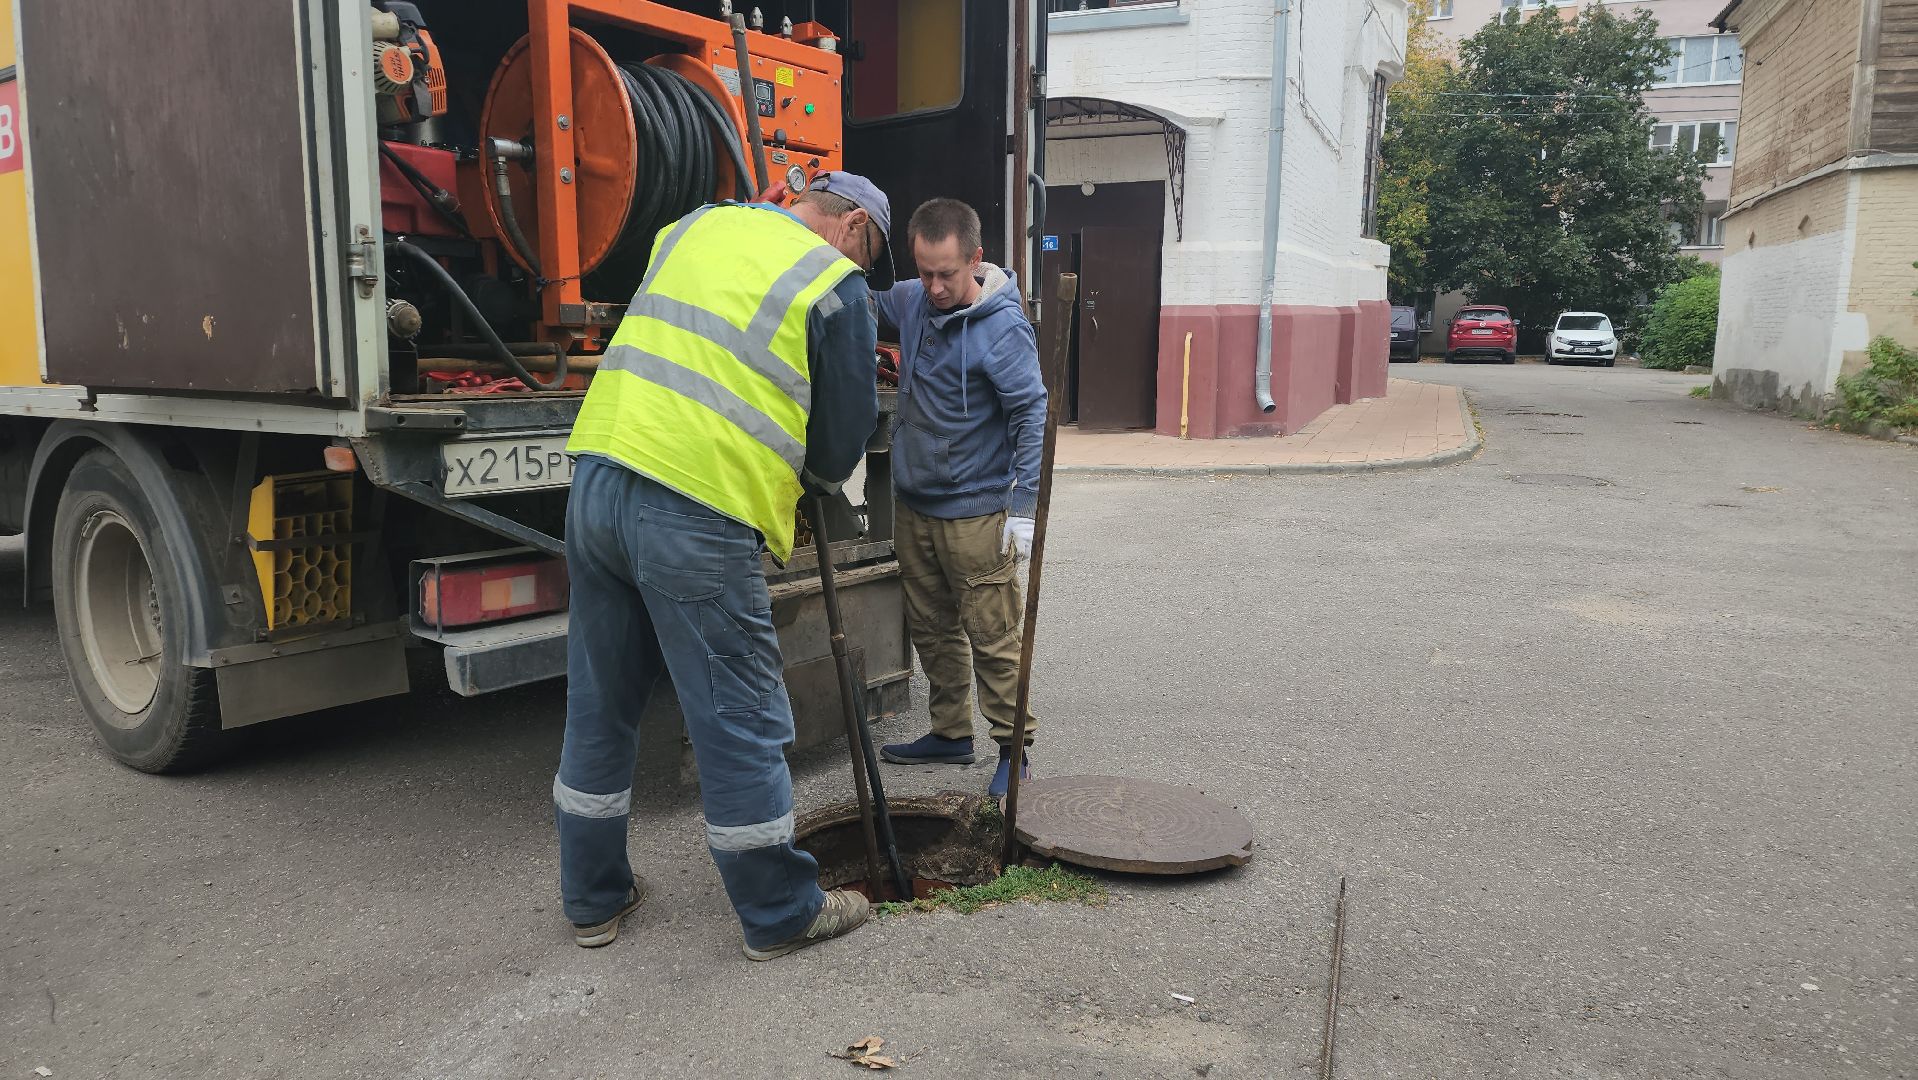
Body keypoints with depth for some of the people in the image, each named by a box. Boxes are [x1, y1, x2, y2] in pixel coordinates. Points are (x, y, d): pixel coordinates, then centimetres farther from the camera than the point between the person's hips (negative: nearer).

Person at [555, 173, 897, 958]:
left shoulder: (699, 226, 19)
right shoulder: (837, 288, 0)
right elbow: (844, 437, 3)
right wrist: (809, 480, 25)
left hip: (598, 481, 7)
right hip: (695, 516, -7)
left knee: (599, 705, 17)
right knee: (742, 719, 5)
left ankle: (594, 899, 31)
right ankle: (781, 915, 20)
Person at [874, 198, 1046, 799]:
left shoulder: (1003, 329, -17)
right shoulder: (912, 301, 4)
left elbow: (1032, 418, -15)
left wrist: (1023, 508, -17)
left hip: (975, 514, -7)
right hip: (913, 504, 8)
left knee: (993, 637, -2)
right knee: (931, 629, 16)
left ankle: (1013, 750, 12)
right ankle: (951, 734, 30)